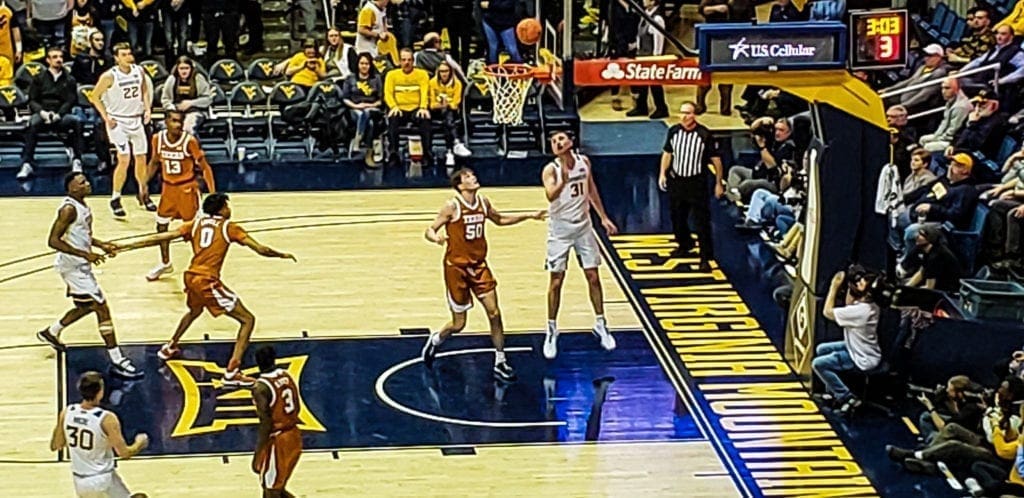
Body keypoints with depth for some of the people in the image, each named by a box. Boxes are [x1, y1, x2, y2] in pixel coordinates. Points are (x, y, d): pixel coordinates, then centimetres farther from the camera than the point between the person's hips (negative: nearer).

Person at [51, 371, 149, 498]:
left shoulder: (66, 413, -7)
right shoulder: (107, 419, -21)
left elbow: (55, 446, 5)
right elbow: (124, 453, -16)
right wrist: (141, 442, 4)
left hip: (80, 480, 6)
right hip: (103, 479, -5)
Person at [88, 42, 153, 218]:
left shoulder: (139, 71, -2)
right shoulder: (110, 76, -16)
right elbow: (94, 96, -8)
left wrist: (147, 108, 3)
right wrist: (106, 118, -11)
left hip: (136, 120, 5)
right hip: (118, 122, -5)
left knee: (141, 158, 12)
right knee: (124, 159, -14)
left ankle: (144, 194, 31)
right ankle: (115, 199, -1)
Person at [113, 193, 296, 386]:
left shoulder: (196, 224, 15)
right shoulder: (228, 227, 2)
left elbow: (162, 237, 11)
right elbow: (260, 249, -3)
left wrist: (128, 246, 15)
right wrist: (281, 255, 14)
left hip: (191, 278, 7)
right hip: (208, 282, -7)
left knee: (194, 311, 40)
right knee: (247, 320, 0)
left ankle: (170, 348, 54)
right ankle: (232, 372, -10)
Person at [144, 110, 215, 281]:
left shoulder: (190, 141, -20)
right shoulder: (158, 139, -8)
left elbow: (205, 167, -14)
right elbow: (155, 162, 11)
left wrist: (213, 194, -21)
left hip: (187, 188, -5)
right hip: (168, 187, 5)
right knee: (161, 225, 13)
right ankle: (165, 264, 32)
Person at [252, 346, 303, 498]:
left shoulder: (261, 388, -20)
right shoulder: (286, 376, 4)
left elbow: (266, 424, -22)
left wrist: (258, 453, -15)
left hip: (277, 441, -8)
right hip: (294, 436, 8)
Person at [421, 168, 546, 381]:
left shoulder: (483, 203, 1)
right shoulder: (452, 207, -16)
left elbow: (500, 219, 21)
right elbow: (430, 230, -14)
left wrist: (528, 216, 16)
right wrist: (436, 237, -38)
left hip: (478, 265, 5)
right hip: (456, 267, -5)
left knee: (494, 313, -4)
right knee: (458, 324, 2)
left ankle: (500, 363, 7)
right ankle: (434, 341, 34)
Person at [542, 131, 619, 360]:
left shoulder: (584, 161, -1)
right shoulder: (550, 170, -16)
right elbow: (551, 195, -34)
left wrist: (603, 217, 13)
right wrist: (564, 180, -53)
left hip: (583, 226, 4)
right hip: (560, 229, -4)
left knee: (593, 277, 7)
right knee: (556, 281, 0)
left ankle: (600, 325, 20)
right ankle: (551, 331, 13)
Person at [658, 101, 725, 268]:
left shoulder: (704, 134, -15)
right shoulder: (674, 131, -2)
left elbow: (716, 159, -8)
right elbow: (667, 153, 14)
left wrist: (718, 183, -6)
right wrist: (662, 174, 7)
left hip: (697, 182, -5)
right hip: (676, 180, 5)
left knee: (702, 220, -7)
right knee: (677, 217, 17)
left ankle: (705, 258, -2)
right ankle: (684, 245, 41)